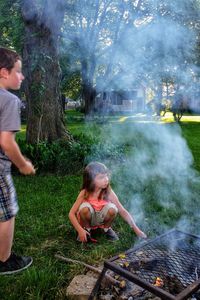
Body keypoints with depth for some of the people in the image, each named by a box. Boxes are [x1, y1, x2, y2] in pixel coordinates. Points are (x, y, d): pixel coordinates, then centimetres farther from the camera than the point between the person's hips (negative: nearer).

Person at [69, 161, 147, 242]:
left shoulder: (108, 192, -24)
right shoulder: (84, 193, -26)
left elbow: (123, 211, -20)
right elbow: (71, 214, -22)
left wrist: (136, 229, -24)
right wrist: (80, 230, -32)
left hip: (101, 218, 1)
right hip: (88, 219, -1)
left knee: (112, 208, -30)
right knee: (85, 207, -34)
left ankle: (106, 228, 1)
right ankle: (86, 228, -3)